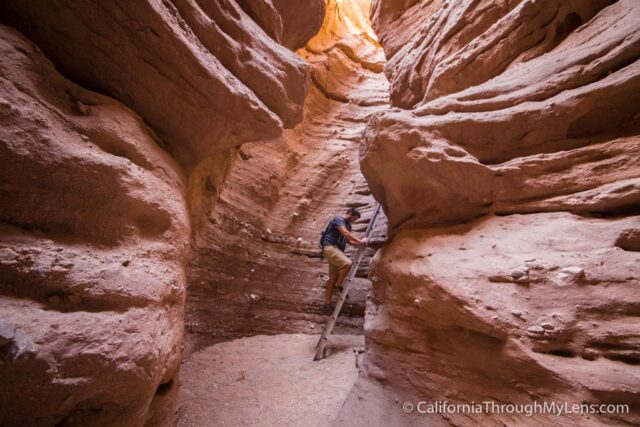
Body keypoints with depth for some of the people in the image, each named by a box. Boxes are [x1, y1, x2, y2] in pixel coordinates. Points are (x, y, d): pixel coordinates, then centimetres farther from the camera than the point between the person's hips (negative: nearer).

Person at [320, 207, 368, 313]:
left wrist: (359, 243, 10)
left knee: (333, 277, 6)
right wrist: (360, 241, -16)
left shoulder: (347, 224, 21)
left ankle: (327, 304, 11)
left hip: (336, 249, 10)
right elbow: (345, 233, -20)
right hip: (329, 247, -10)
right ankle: (338, 287, -13)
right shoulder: (338, 219, -8)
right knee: (347, 263, -30)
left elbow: (349, 240, 26)